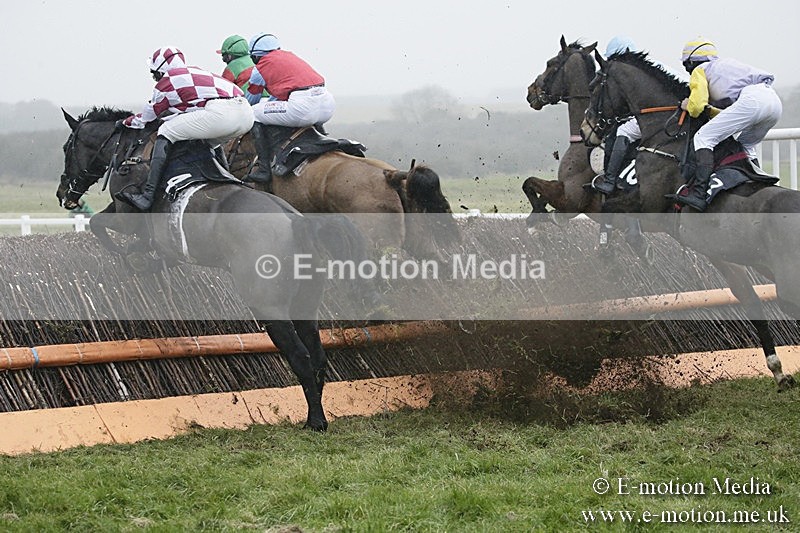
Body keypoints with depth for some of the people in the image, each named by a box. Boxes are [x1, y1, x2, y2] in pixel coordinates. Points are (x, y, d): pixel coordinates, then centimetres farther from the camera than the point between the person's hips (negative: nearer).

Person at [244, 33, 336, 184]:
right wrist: (268, 103, 55)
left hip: (304, 106, -7)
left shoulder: (260, 68, 11)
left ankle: (264, 168, 0)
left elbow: (250, 100, 24)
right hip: (328, 104, 7)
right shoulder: (289, 55, 29)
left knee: (254, 115, 6)